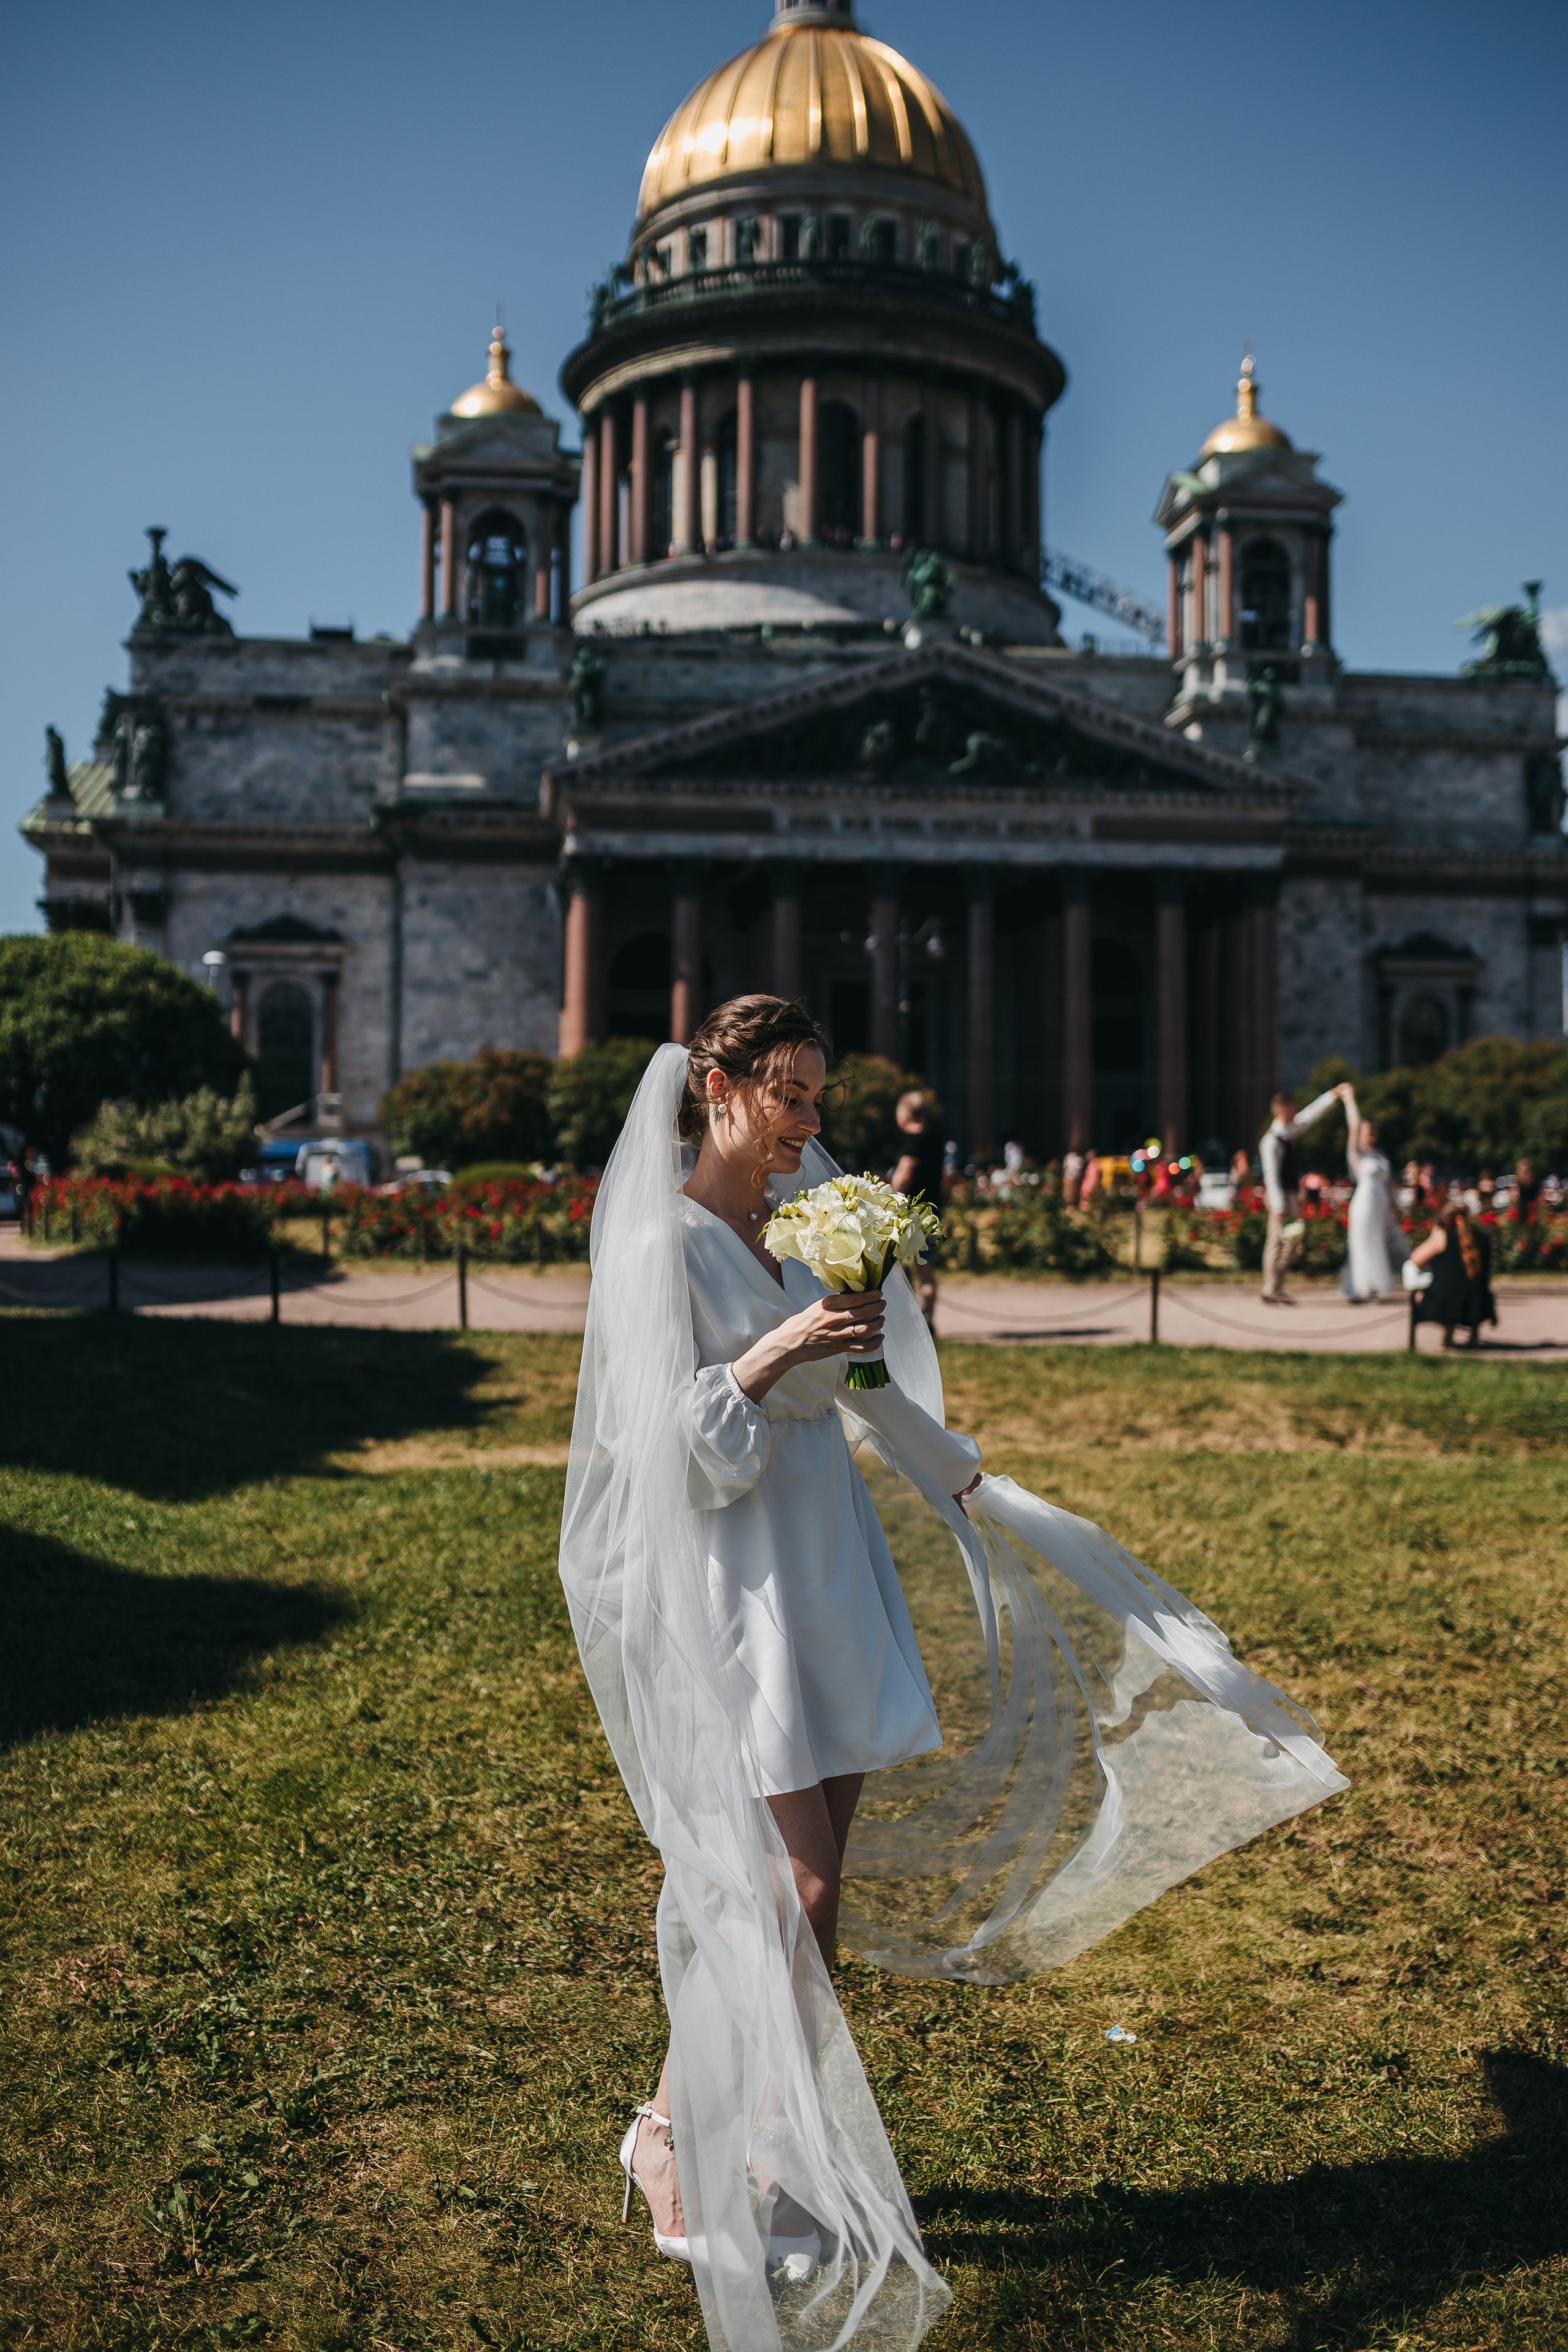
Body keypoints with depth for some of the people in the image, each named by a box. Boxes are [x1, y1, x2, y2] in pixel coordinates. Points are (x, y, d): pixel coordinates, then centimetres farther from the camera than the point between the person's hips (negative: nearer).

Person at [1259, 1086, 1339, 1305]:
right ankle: (1271, 1292, -3)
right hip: (1281, 1196, -10)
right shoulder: (1272, 1141, -16)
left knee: (1292, 1241, 11)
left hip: (1290, 1194, 10)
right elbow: (1271, 1176, -19)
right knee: (1277, 1242, -7)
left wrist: (1334, 1095, 21)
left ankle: (1277, 1289, 16)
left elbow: (1311, 1114, 22)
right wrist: (1279, 1207, -22)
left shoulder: (1288, 1132, 11)